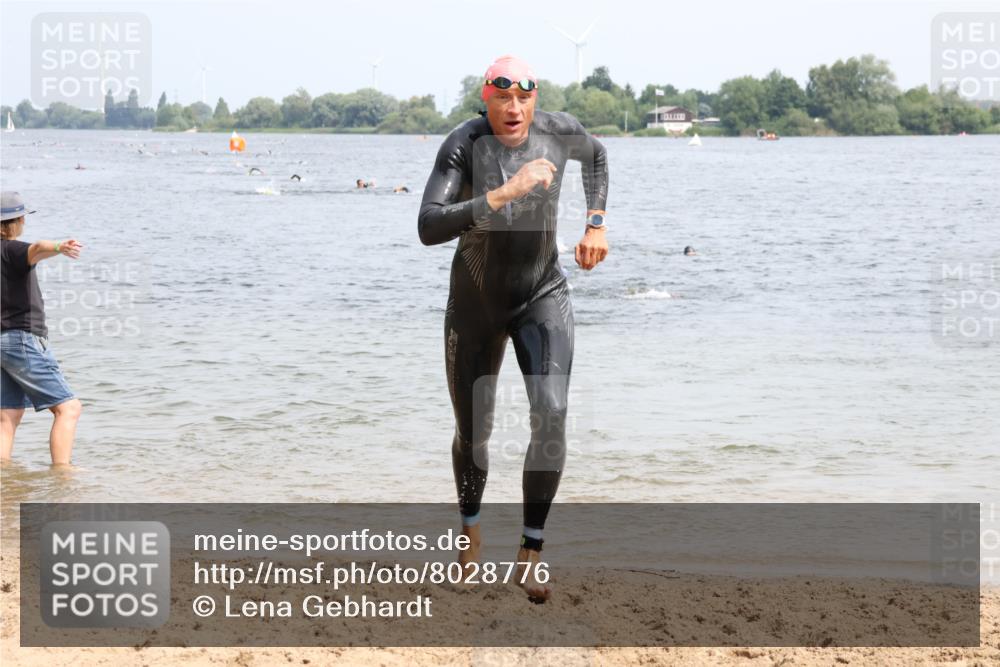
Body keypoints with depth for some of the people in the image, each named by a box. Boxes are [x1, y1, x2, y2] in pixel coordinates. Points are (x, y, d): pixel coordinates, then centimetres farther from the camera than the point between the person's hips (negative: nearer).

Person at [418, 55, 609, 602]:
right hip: (475, 304, -1)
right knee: (473, 432, 12)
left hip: (543, 297, 1)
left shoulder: (559, 131, -13)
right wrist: (505, 193, -43)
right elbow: (428, 229, -37)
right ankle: (470, 527, 44)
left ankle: (531, 551, -9)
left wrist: (595, 225, 7)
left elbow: (595, 153, 15)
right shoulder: (463, 144, -24)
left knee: (551, 415, -21)